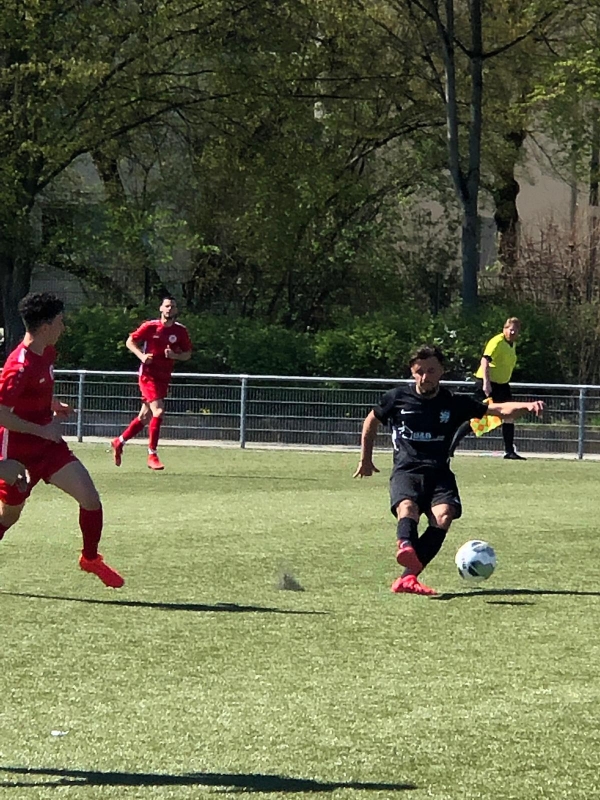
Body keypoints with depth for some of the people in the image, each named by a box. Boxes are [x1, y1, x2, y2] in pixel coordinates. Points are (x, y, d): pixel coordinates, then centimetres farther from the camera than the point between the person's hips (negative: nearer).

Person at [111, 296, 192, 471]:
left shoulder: (180, 331, 3)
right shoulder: (150, 326, -6)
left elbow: (188, 354, 10)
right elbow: (130, 341, 3)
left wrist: (175, 355, -11)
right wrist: (141, 355, -14)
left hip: (164, 377, 5)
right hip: (148, 375, -5)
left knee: (145, 417, 12)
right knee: (158, 411, -20)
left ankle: (119, 442, 31)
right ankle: (152, 455, -14)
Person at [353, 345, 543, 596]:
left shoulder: (454, 403, 8)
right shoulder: (397, 398, 8)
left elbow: (500, 410, 2)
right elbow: (371, 422, 26)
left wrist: (526, 406, -17)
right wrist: (365, 460, 31)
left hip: (439, 473, 1)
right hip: (406, 471, -1)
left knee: (443, 516, -29)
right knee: (407, 507, -35)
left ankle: (408, 578, -33)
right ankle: (406, 546, -67)